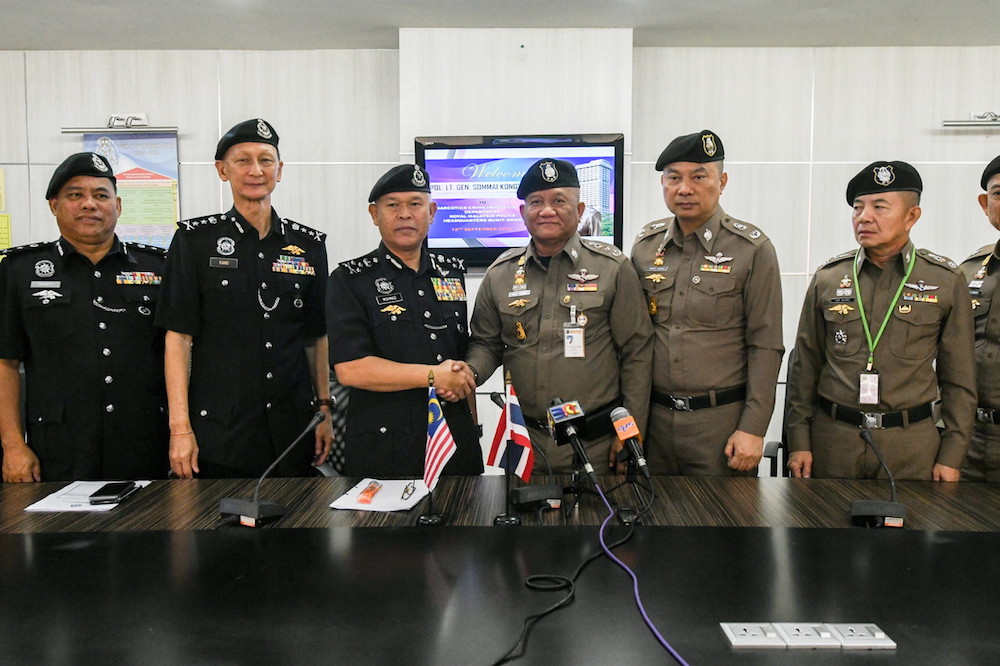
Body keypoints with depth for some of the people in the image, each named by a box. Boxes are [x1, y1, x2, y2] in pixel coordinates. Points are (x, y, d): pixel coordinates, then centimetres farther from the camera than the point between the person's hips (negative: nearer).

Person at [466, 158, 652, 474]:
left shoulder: (614, 267, -3)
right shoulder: (500, 273, 6)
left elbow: (636, 353, -3)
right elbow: (486, 343, 14)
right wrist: (469, 372, -9)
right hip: (524, 437, 3)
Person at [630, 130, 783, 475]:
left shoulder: (753, 249, -5)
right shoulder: (644, 245, 7)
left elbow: (765, 347, -6)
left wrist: (753, 428, -11)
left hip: (721, 421, -3)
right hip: (655, 417, 4)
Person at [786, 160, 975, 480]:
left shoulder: (946, 280, 1)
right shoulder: (828, 277, 3)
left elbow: (959, 378, 3)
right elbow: (804, 366, 6)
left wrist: (951, 455, 0)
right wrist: (799, 441, 2)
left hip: (911, 442, -1)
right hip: (832, 436, 1)